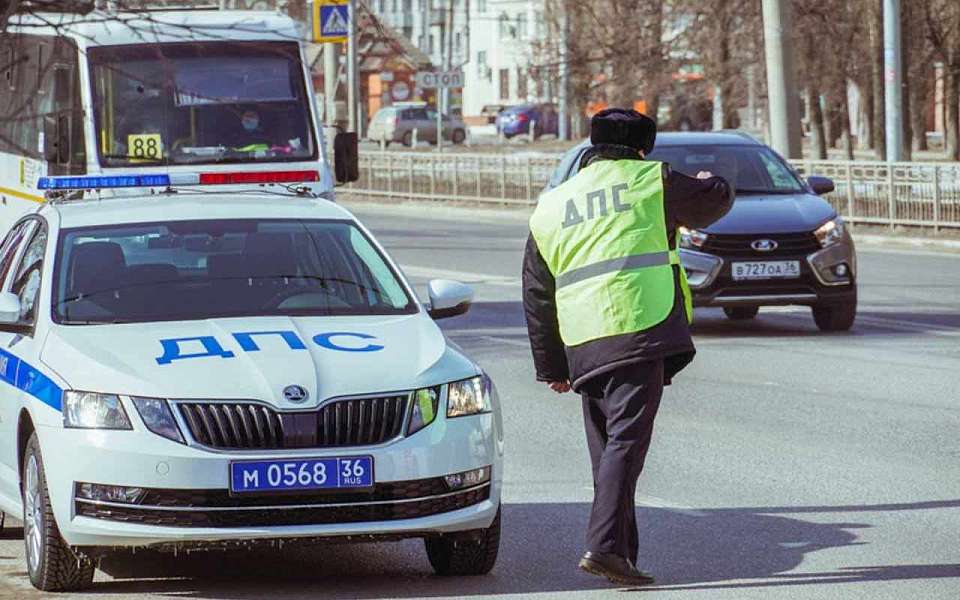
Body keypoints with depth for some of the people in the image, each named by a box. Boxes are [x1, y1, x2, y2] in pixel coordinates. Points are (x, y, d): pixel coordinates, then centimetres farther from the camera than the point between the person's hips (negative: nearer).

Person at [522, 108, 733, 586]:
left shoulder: (550, 207, 19)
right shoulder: (651, 182, 6)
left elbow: (536, 297, 20)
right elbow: (714, 202, 21)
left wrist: (550, 365, 25)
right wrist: (713, 183, 46)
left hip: (583, 346, 5)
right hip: (641, 331, -5)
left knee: (606, 448, 14)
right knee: (627, 442, -10)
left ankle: (621, 556, 15)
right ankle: (604, 545, -23)